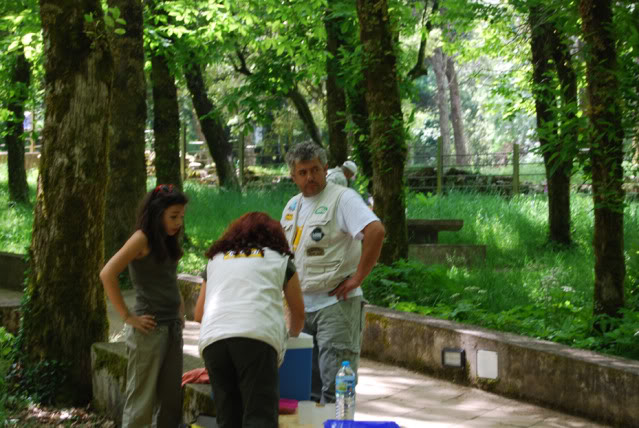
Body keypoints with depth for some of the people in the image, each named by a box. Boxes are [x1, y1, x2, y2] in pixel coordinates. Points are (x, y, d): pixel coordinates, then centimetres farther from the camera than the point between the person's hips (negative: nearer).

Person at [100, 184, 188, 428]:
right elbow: (107, 275, -20)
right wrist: (127, 316, -17)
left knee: (171, 400, 11)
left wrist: (180, 312, 13)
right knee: (142, 400, -3)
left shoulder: (168, 241, 12)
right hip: (149, 329, -8)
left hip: (172, 328, 8)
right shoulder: (142, 238, -11)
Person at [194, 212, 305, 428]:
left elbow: (199, 314, 35)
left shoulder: (216, 258, 31)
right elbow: (298, 312, 33)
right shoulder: (279, 258, 24)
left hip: (213, 338, 3)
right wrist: (293, 334, 53)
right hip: (256, 337, -3)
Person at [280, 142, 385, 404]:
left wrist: (358, 277, -22)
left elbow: (375, 231, -25)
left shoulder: (343, 198, -10)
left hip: (336, 304, -8)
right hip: (303, 306, 8)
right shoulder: (293, 206, 15)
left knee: (335, 387, -9)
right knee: (306, 384, 14)